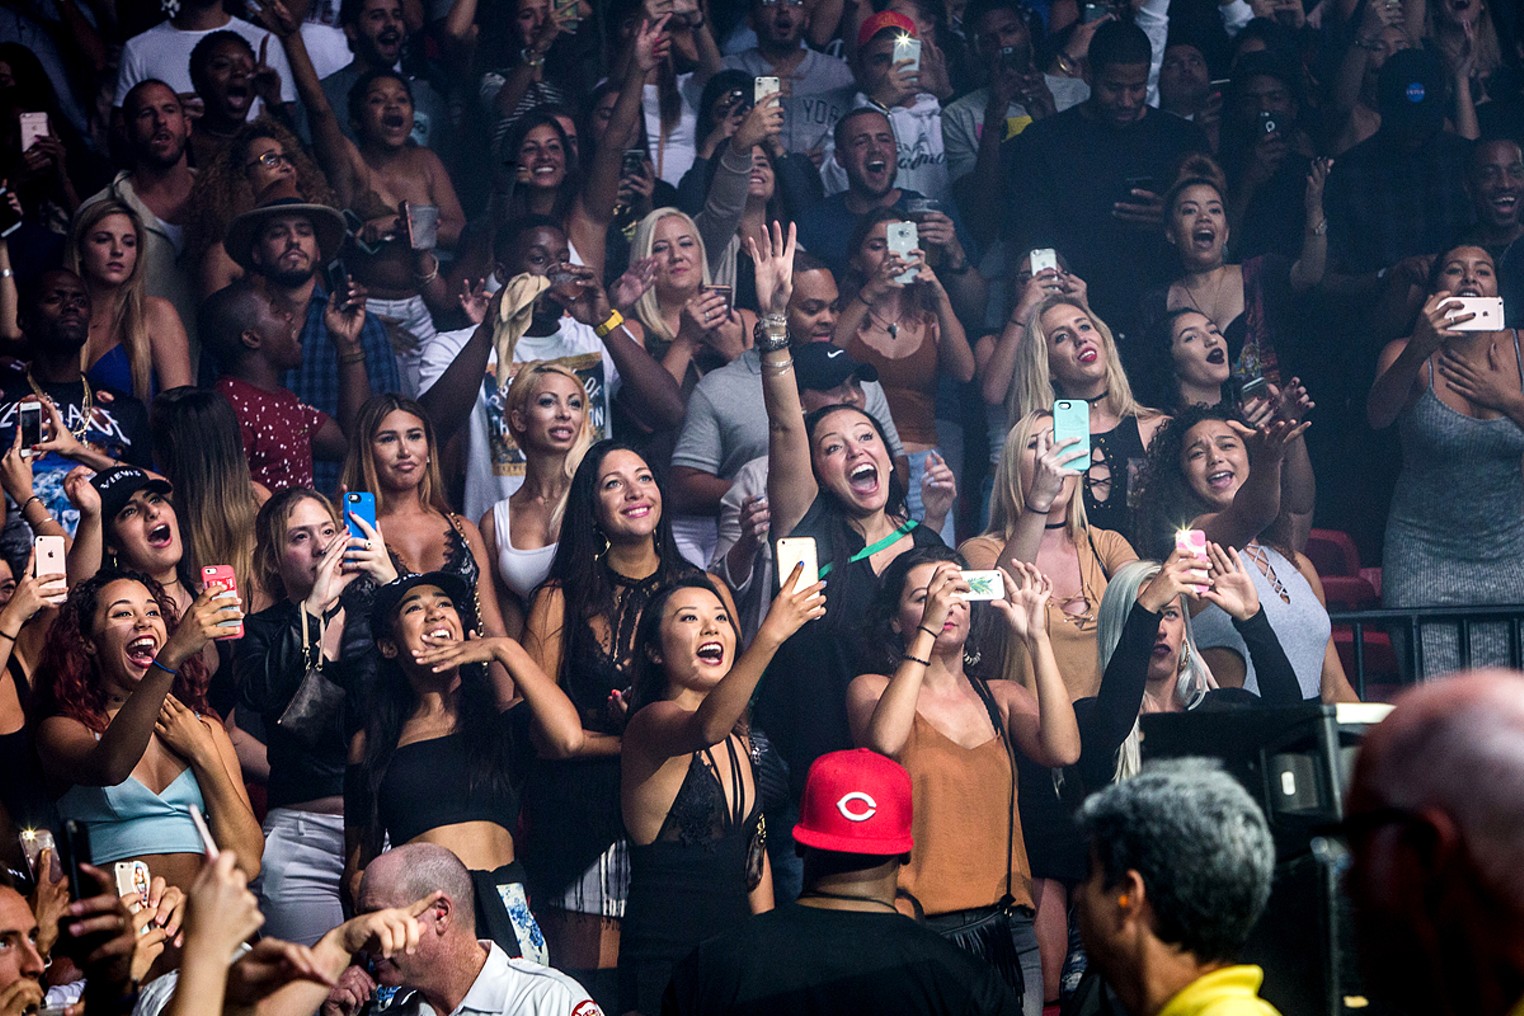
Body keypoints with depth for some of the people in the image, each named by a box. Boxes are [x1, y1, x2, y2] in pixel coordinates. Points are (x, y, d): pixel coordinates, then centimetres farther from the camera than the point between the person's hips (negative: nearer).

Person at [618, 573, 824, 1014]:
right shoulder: (651, 723, -13)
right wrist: (770, 634, -49)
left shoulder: (738, 736, 11)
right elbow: (704, 728, -37)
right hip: (663, 958, -7)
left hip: (734, 953, 7)